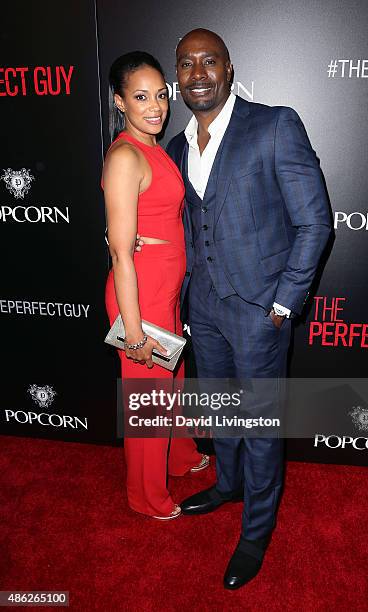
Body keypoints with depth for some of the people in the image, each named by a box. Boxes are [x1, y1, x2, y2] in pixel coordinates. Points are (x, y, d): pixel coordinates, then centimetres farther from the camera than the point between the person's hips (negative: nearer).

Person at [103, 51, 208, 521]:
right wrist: (134, 330, -20)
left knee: (171, 378, 26)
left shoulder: (153, 148, 10)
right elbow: (121, 253, -22)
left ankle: (180, 457, 52)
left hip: (168, 288, 9)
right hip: (141, 292, -9)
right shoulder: (124, 156, -19)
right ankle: (149, 497, 33)